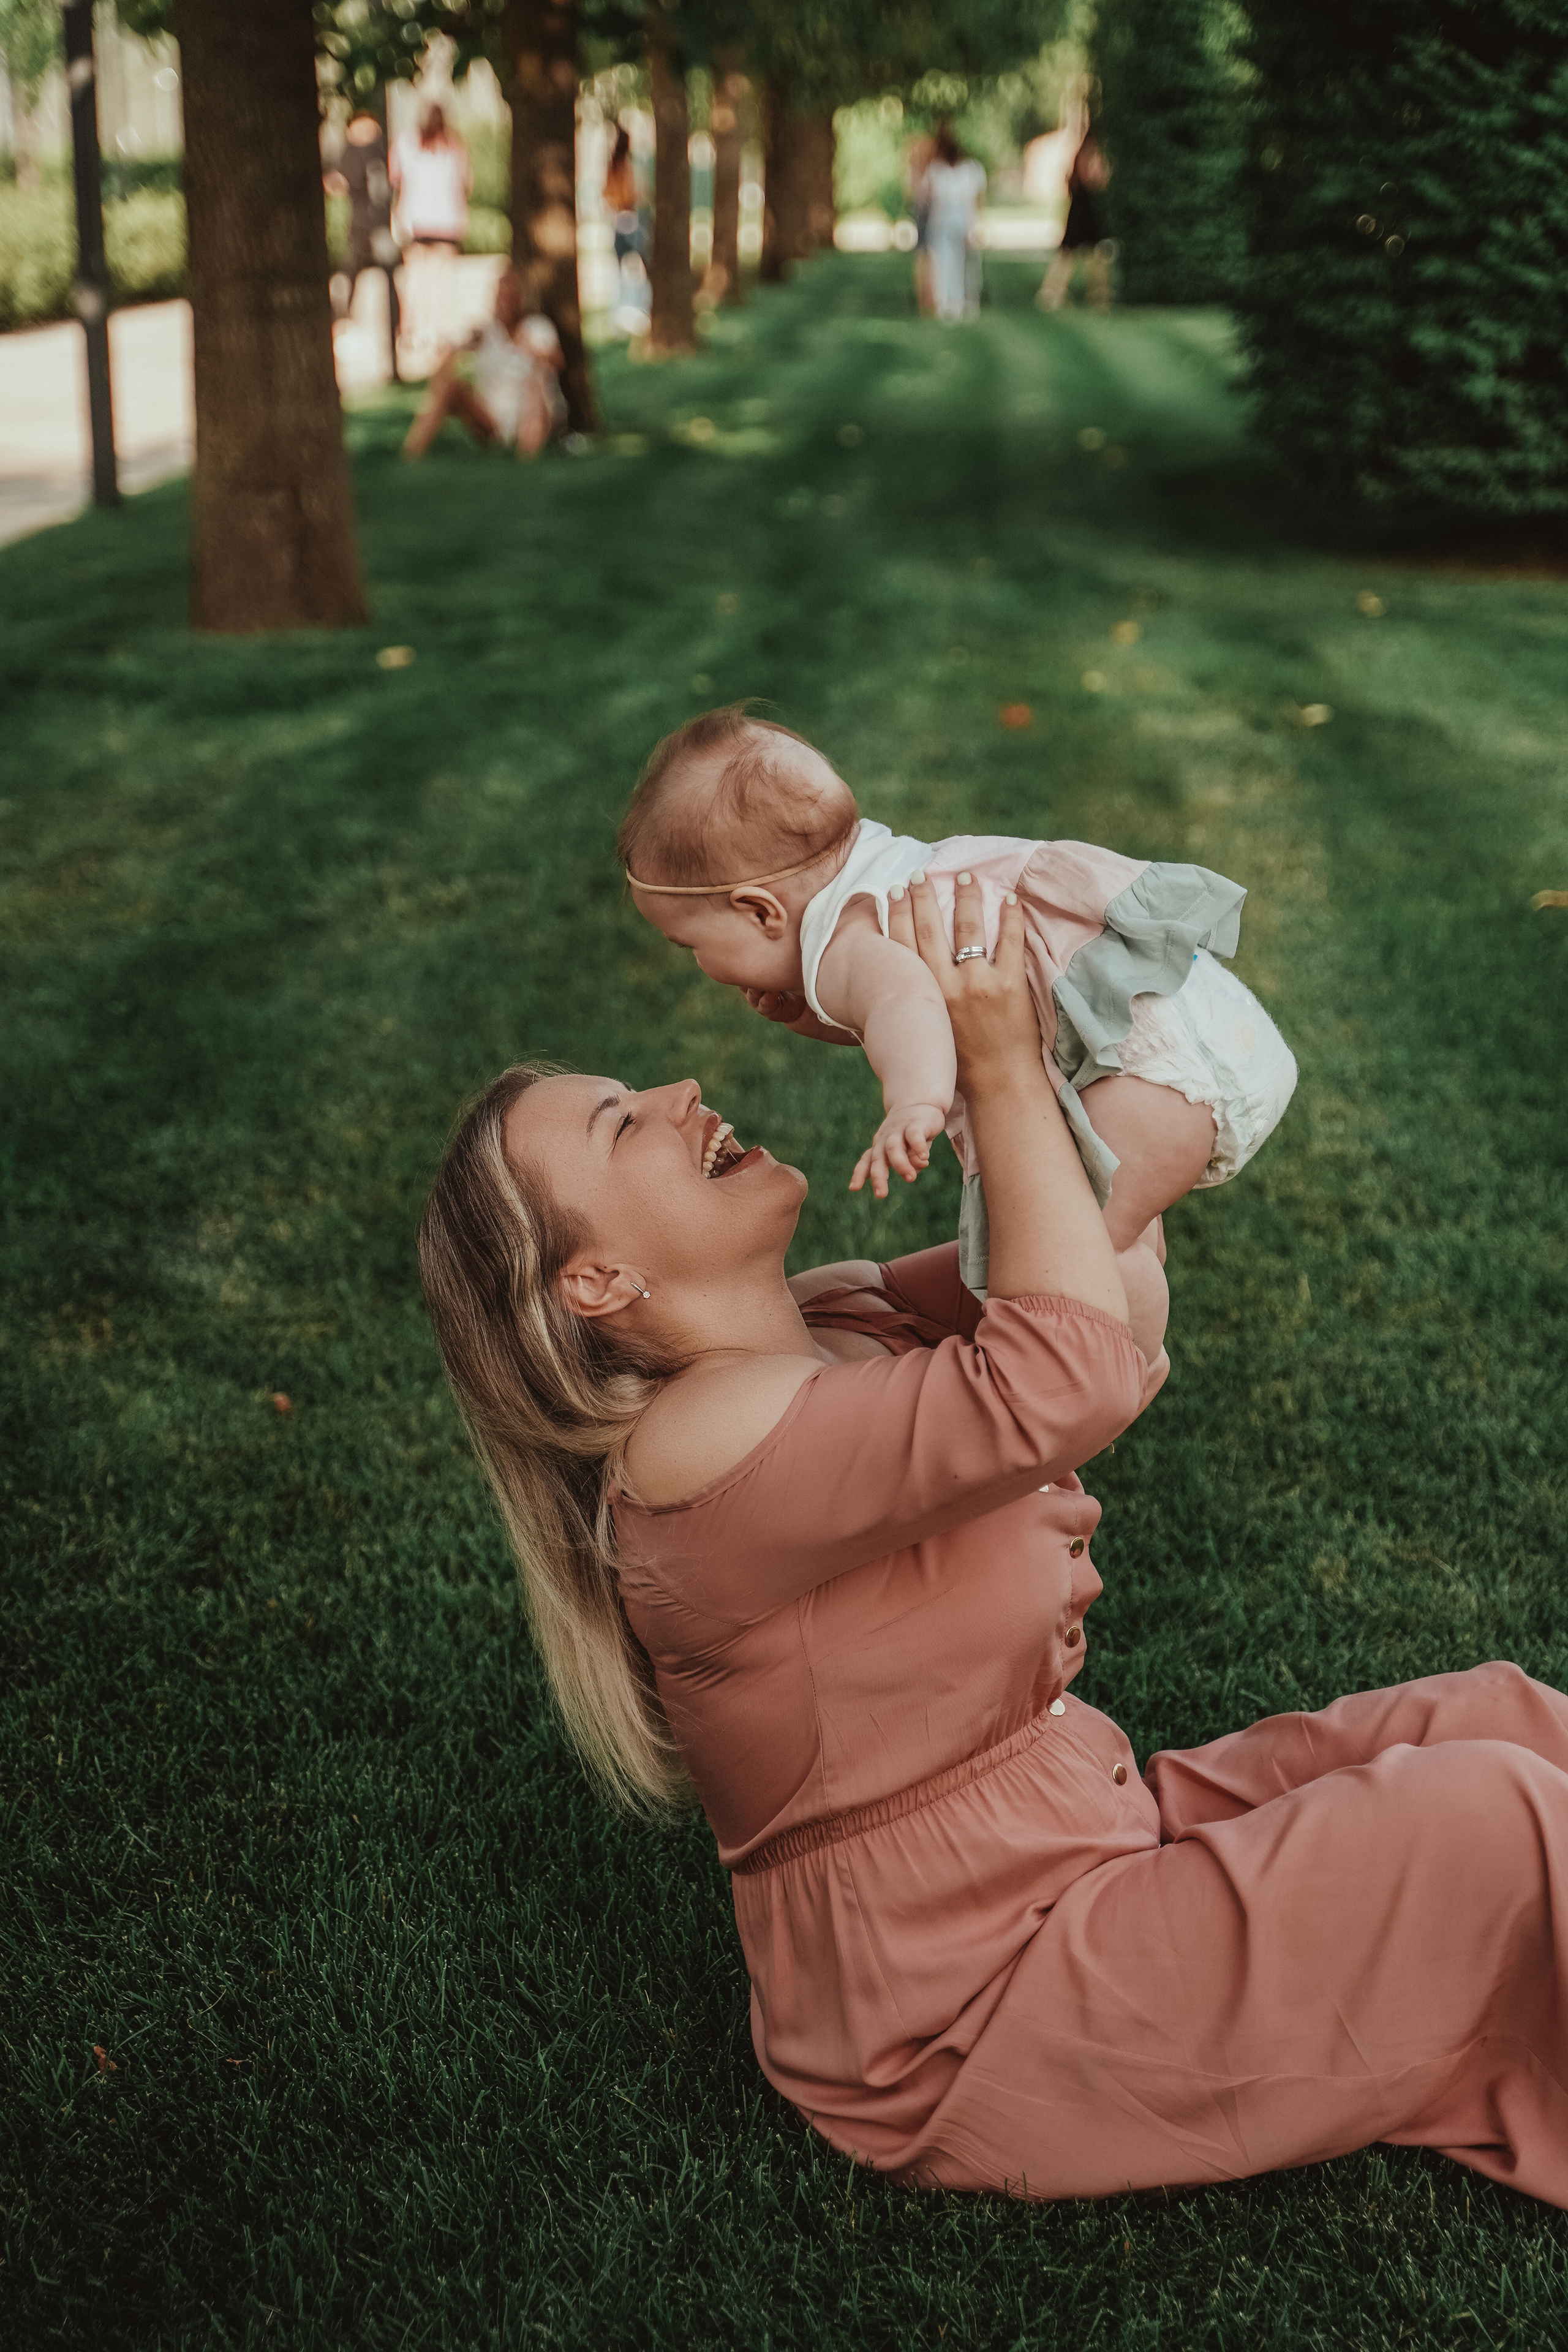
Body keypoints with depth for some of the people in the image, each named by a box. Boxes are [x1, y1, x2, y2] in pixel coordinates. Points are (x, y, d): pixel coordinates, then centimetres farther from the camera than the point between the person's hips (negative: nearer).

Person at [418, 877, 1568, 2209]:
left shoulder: (834, 1326, 3)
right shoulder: (695, 1448, -26)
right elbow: (1068, 1378, -30)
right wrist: (999, 1065, -21)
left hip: (1074, 1850, 9)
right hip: (962, 2022, -9)